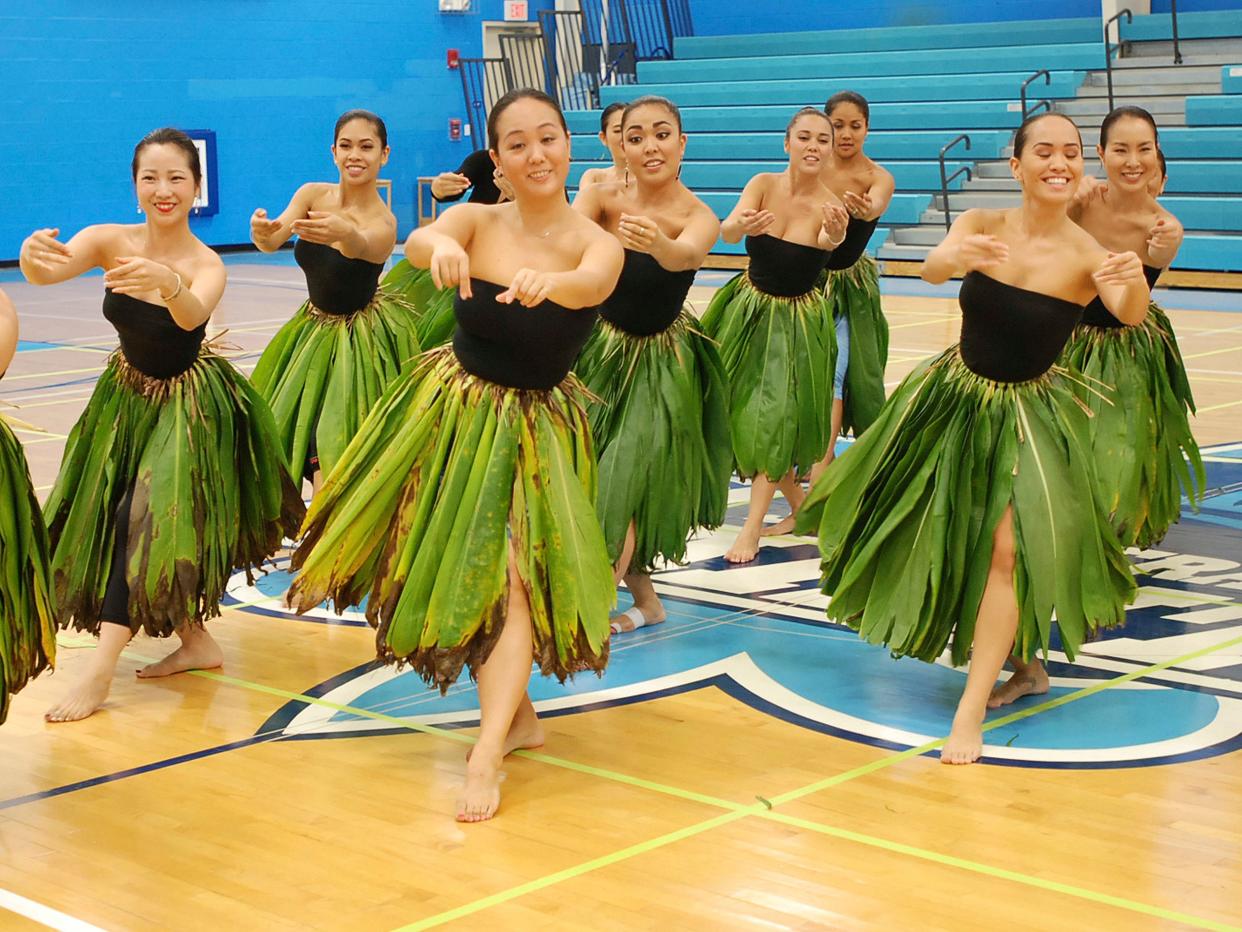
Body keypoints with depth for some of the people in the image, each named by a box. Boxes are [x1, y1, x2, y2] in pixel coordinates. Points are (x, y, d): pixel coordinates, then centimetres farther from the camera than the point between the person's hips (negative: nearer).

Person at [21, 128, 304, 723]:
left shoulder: (206, 265, -23)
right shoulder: (111, 240, -17)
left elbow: (193, 315, -46)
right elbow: (46, 272, -35)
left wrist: (169, 284, -69)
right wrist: (34, 254, -59)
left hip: (188, 404, -5)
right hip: (129, 396, 5)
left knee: (140, 517, -13)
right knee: (114, 515, 11)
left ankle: (101, 669, -9)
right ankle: (194, 641, 27)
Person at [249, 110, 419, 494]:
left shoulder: (382, 222, -22)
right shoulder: (313, 195, -9)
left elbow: (362, 247, -46)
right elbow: (273, 241, -25)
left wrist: (345, 234, -70)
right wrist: (261, 233, -50)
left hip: (361, 337, -5)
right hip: (315, 326, 6)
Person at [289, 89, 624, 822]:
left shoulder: (598, 245, -15)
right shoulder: (478, 221, -11)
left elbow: (592, 285, -39)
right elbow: (416, 242, -33)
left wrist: (549, 281, -62)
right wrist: (440, 247, -58)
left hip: (535, 426, -3)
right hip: (453, 406, 3)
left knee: (515, 574, -13)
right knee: (460, 566, 12)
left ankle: (488, 754, -12)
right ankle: (517, 714, 31)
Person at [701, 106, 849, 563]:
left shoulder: (830, 205, -17)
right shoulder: (764, 184, -12)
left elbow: (827, 243, -39)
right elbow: (726, 231, -29)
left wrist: (834, 235, -64)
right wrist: (743, 225, -53)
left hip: (798, 317, -3)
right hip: (750, 306, 3)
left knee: (775, 414, -9)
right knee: (740, 404, 11)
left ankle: (752, 529, -3)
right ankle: (795, 497, 32)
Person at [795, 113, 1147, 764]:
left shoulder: (1087, 254, -17)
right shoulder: (983, 225, -12)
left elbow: (1129, 315, -35)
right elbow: (931, 270, -31)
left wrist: (1135, 284, -59)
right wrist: (956, 256, -56)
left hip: (1029, 413, -3)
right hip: (956, 395, 3)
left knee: (1008, 548, -14)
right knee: (918, 524, 17)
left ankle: (971, 711, -4)